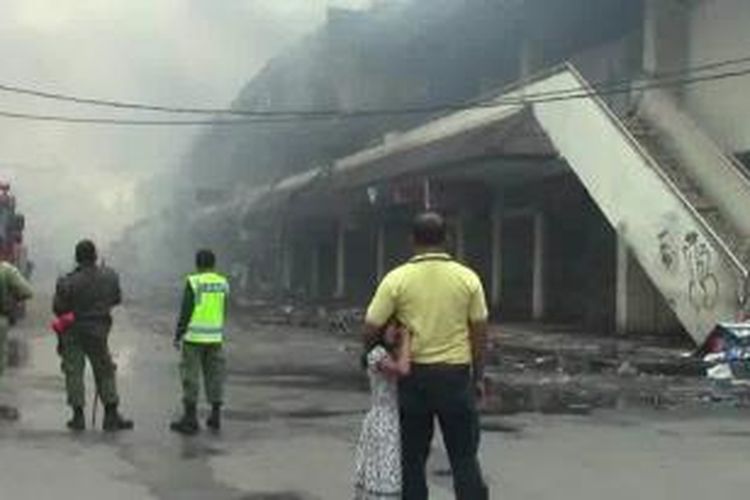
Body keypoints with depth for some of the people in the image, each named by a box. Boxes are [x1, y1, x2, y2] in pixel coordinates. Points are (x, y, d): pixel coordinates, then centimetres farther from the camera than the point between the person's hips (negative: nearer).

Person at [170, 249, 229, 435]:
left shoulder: (193, 282, -10)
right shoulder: (223, 283, 4)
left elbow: (185, 311, -11)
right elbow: (223, 311, 11)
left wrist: (178, 335, -5)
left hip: (194, 336, -5)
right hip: (215, 336, 5)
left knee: (190, 377, 0)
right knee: (214, 375, 11)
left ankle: (190, 420, 0)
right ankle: (215, 417, 14)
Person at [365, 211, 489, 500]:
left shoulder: (397, 278, -7)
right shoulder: (467, 278, -3)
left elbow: (370, 328, -7)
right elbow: (479, 333, 0)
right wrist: (479, 377, 10)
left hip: (414, 376, 0)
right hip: (455, 375, 0)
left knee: (412, 457, 10)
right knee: (464, 456, 8)